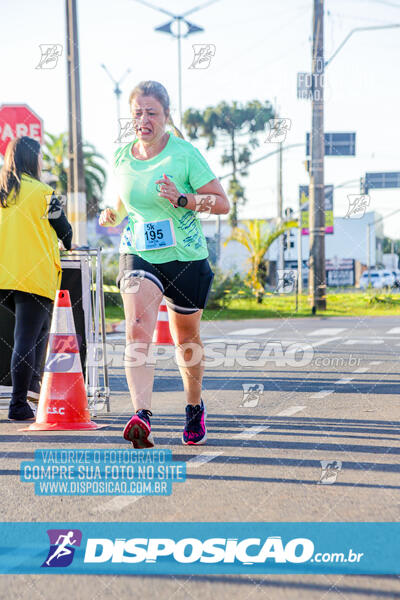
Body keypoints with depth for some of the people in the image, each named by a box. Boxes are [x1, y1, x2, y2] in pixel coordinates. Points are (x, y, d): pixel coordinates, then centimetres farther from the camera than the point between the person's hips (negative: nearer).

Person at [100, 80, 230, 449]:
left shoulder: (185, 154, -10)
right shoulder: (122, 158, 3)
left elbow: (222, 203, -10)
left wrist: (182, 199, -25)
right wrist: (113, 216, -2)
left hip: (186, 258, -2)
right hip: (138, 256, 2)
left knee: (186, 341, 14)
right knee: (137, 330, -24)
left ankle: (195, 408, 40)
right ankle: (142, 417, -34)